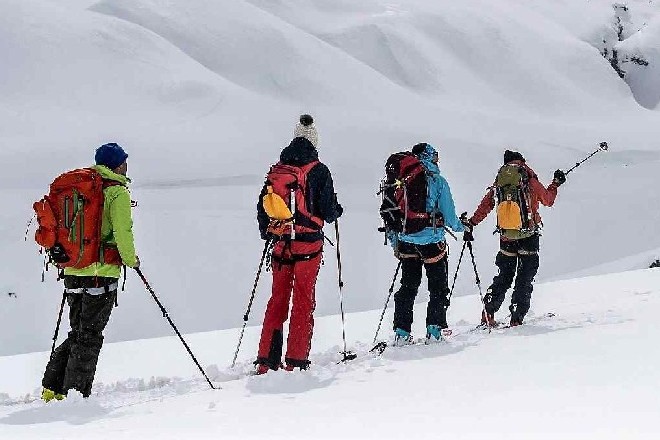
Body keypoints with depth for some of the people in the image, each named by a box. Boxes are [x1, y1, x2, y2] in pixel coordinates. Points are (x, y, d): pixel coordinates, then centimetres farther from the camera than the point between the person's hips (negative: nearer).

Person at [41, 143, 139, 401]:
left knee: (78, 333, 16)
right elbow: (122, 231, -14)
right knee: (89, 337, 0)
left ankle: (52, 389, 10)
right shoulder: (117, 192, -8)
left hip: (73, 273, 7)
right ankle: (73, 394, -2)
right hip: (102, 273, -7)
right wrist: (131, 259, 1)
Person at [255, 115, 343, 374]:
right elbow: (328, 210, -7)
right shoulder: (318, 171, -7)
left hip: (281, 244, 4)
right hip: (309, 244, -4)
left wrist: (267, 233, 28)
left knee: (277, 300, 11)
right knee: (303, 302, 1)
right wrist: (337, 211, 16)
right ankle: (295, 362, -2)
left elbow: (262, 207, 12)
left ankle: (266, 361, 9)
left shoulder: (276, 170, 7)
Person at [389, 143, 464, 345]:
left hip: (407, 243, 4)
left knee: (408, 287, 12)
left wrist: (394, 241, 16)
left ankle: (401, 332, 9)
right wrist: (460, 226, 13)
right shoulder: (437, 181, -9)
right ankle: (434, 330, 3)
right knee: (438, 288, 8)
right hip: (432, 243, -4)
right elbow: (448, 215, -8)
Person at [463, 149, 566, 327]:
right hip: (528, 234, -3)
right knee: (525, 277, 3)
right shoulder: (530, 179, -2)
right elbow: (548, 200, 9)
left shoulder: (499, 182, 8)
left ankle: (489, 311, 5)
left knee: (504, 275, 15)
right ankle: (517, 317, -4)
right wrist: (555, 184, 24)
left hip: (506, 236, 3)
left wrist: (471, 223, 17)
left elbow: (485, 205, 9)